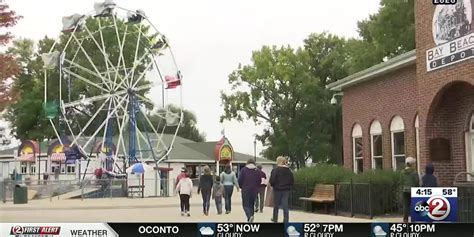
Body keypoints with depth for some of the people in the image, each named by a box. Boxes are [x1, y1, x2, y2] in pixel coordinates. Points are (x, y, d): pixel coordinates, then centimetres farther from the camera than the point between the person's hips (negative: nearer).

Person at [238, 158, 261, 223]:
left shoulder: (243, 170, -3)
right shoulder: (257, 171, 3)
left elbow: (240, 180, -5)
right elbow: (260, 181, 4)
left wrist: (241, 187, 13)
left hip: (245, 190, -3)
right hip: (254, 190, 3)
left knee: (246, 205, 0)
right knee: (252, 204, 15)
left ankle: (250, 216, -25)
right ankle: (250, 220, 14)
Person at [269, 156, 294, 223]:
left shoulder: (275, 170, -13)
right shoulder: (289, 171, 3)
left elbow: (272, 180, -16)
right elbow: (292, 181, 5)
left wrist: (273, 185, 4)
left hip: (277, 190, -3)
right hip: (286, 190, 3)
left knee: (276, 205, 13)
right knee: (285, 206, 4)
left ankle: (275, 219, 26)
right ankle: (286, 221, 1)